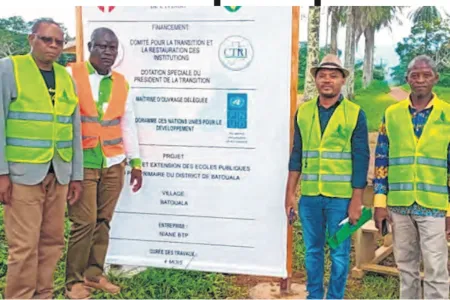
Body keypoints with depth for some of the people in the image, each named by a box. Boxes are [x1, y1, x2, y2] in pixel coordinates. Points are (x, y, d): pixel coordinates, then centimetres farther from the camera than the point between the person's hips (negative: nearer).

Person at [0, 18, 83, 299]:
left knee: (52, 240, 11)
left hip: (59, 173, 5)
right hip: (23, 171, -5)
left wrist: (77, 174, 10)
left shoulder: (66, 77, 13)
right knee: (24, 245, -3)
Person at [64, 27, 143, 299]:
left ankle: (94, 274, 22)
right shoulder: (71, 75, -3)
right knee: (85, 222, -5)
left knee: (103, 221, 9)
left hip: (114, 163, 4)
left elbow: (128, 124, 14)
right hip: (82, 162, -4)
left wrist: (136, 162, 12)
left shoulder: (121, 83, 11)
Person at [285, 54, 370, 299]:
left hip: (341, 197, -3)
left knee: (339, 253, 7)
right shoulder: (303, 112, 6)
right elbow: (296, 155, 9)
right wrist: (290, 193, 6)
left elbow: (361, 159, -4)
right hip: (309, 196, 3)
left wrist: (357, 200, -8)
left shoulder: (355, 114, -2)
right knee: (312, 251, 13)